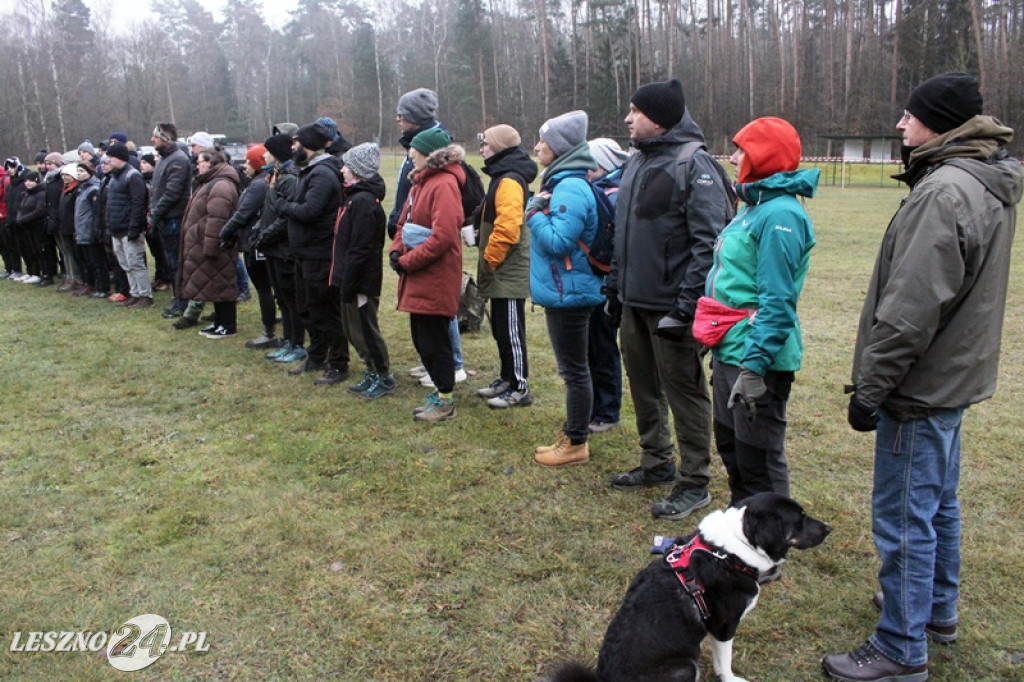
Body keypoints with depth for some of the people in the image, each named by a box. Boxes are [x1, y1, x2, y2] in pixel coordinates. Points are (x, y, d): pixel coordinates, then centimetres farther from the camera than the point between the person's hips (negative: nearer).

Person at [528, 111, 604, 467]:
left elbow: (558, 241, -26)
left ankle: (576, 444, 12)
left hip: (568, 292, -11)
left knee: (574, 370, 0)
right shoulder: (560, 182, 12)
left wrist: (534, 213, -16)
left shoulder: (571, 189, -20)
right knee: (572, 368, 19)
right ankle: (573, 431, 32)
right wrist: (538, 210, 6)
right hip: (561, 290, 11)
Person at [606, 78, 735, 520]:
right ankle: (656, 464, 36)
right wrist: (615, 286, 19)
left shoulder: (693, 164, -15)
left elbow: (709, 240, -21)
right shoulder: (637, 162, 14)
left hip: (671, 304, -9)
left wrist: (688, 303, -24)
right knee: (643, 385, 18)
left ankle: (694, 484, 16)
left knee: (684, 391, 2)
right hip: (634, 301, 9)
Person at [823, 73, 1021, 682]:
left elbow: (911, 308, -26)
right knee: (939, 502, 22)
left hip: (921, 385, -11)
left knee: (904, 517, 0)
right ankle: (938, 610, 40)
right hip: (954, 377, 11)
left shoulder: (945, 192, -22)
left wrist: (871, 386, -19)